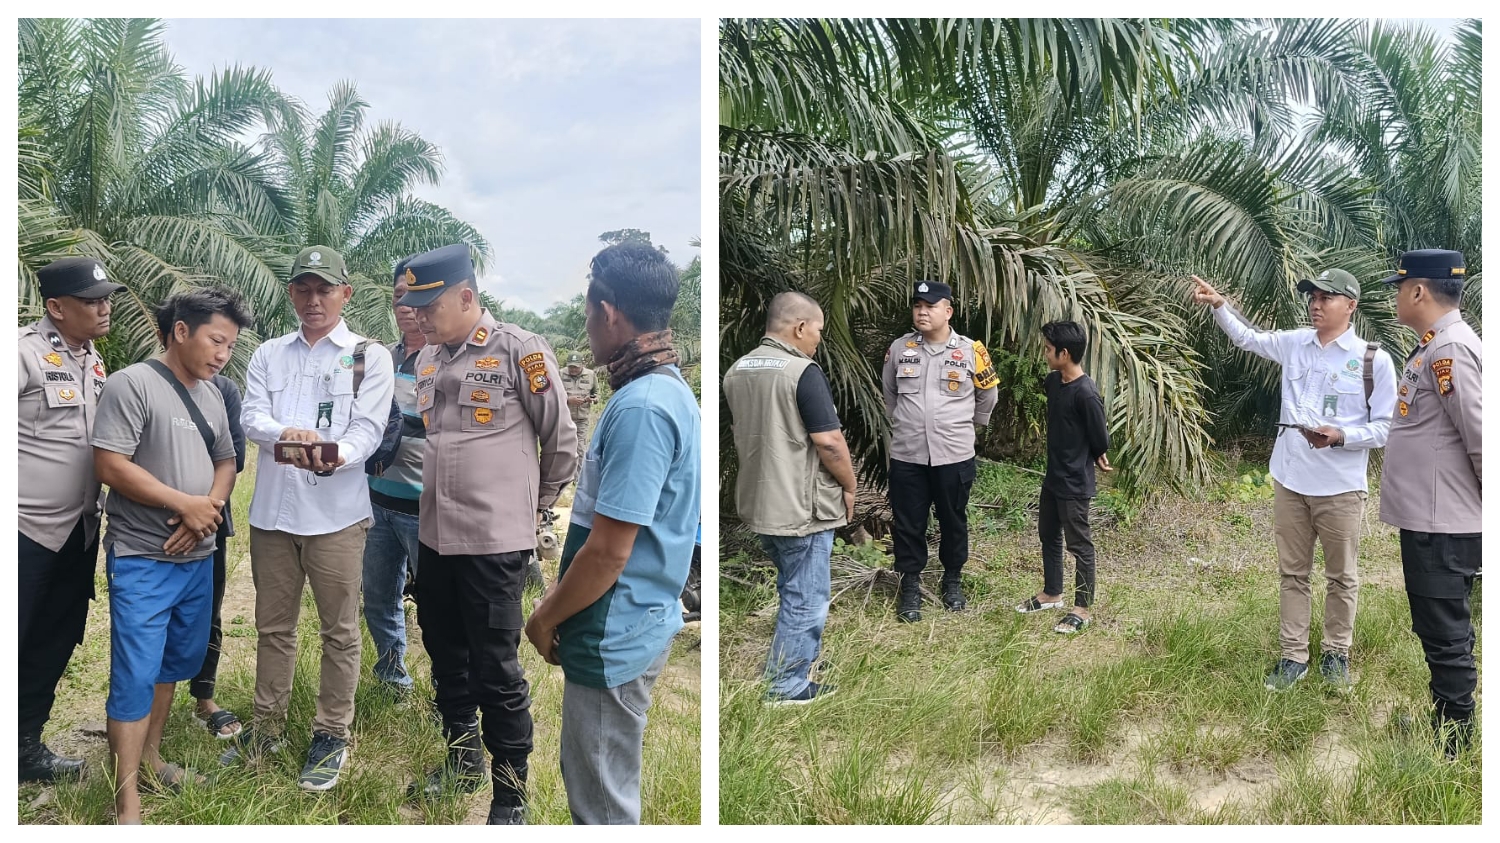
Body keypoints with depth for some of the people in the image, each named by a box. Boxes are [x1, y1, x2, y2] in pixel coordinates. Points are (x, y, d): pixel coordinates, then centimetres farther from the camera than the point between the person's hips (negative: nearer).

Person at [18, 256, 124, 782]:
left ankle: (27, 745, 28)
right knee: (15, 642, -2)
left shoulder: (94, 360, 12)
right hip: (27, 530, -7)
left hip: (80, 530, 7)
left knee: (55, 645, 15)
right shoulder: (25, 353, -12)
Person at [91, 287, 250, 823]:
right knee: (136, 675, -5)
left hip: (198, 558, 7)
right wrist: (185, 504, -17)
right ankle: (126, 803, 4)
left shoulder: (211, 396, 10)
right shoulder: (132, 384, -12)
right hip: (143, 560, -7)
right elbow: (110, 465, -19)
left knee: (178, 662, 18)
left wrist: (210, 507, -8)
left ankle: (150, 755, 36)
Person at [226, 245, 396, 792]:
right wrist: (287, 433, -24)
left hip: (335, 514, -3)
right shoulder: (268, 355, 12)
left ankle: (332, 735, 17)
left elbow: (367, 431, -9)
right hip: (272, 510, 4)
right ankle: (267, 726, 29)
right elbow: (252, 417, -1)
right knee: (273, 625, 15)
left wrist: (332, 455, -31)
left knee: (339, 630, 4)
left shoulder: (370, 358, 1)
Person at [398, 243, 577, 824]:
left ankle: (511, 793, 15)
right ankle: (462, 761, 38)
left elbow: (562, 439, -4)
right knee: (446, 658, 18)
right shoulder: (427, 360, 10)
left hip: (494, 541, -7)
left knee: (496, 671, 0)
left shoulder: (518, 350, -11)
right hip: (434, 536, 7)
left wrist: (535, 506, 6)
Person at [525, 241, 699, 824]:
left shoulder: (640, 408, -25)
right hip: (634, 624, 10)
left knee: (604, 801, 7)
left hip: (613, 638, -10)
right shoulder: (670, 390, 7)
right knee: (599, 782, 24)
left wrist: (545, 618, -9)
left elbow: (608, 553, -25)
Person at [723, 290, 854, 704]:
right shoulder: (803, 372, -19)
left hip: (758, 502, 8)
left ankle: (801, 657, 37)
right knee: (806, 601, 5)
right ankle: (787, 689, 12)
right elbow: (829, 441, -19)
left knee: (791, 591, 25)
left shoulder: (736, 370, 6)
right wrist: (849, 487, -5)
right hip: (802, 507, -8)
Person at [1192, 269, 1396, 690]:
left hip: (1341, 488, -4)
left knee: (1341, 577, 11)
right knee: (1293, 573, 11)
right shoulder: (1295, 344, 5)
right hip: (1291, 482, 4)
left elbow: (1386, 427, -6)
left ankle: (1335, 654, 27)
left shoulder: (1374, 360, -8)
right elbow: (1246, 336, 14)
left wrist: (1340, 436, -22)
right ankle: (1293, 656, 21)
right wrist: (1219, 304, -3)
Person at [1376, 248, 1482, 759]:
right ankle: (1442, 724, 33)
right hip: (1428, 519, 10)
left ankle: (1452, 749, 10)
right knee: (1442, 634, 19)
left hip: (1443, 525, -10)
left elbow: (1482, 438, -21)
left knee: (1445, 637, 0)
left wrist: (1487, 505, -12)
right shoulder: (1432, 347, 13)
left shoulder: (1450, 350, -18)